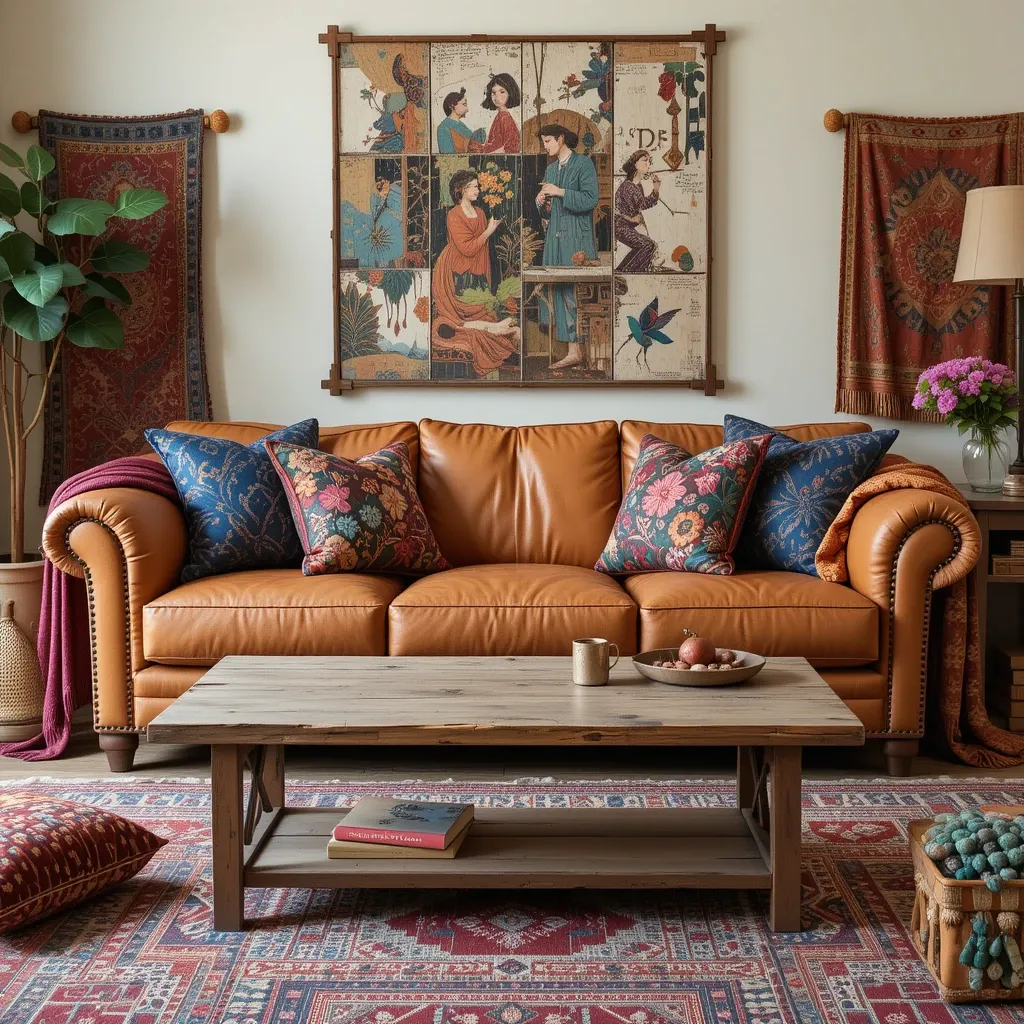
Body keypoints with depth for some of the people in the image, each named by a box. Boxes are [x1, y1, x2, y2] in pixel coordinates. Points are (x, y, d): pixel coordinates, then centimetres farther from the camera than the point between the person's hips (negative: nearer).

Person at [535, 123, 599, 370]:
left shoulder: (583, 163, -3)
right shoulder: (551, 169, 19)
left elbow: (590, 199, -13)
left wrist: (560, 192, -13)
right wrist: (541, 202, 0)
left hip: (577, 238, -7)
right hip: (556, 236, 7)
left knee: (577, 292, -9)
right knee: (561, 292, 1)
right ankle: (573, 350, 0)